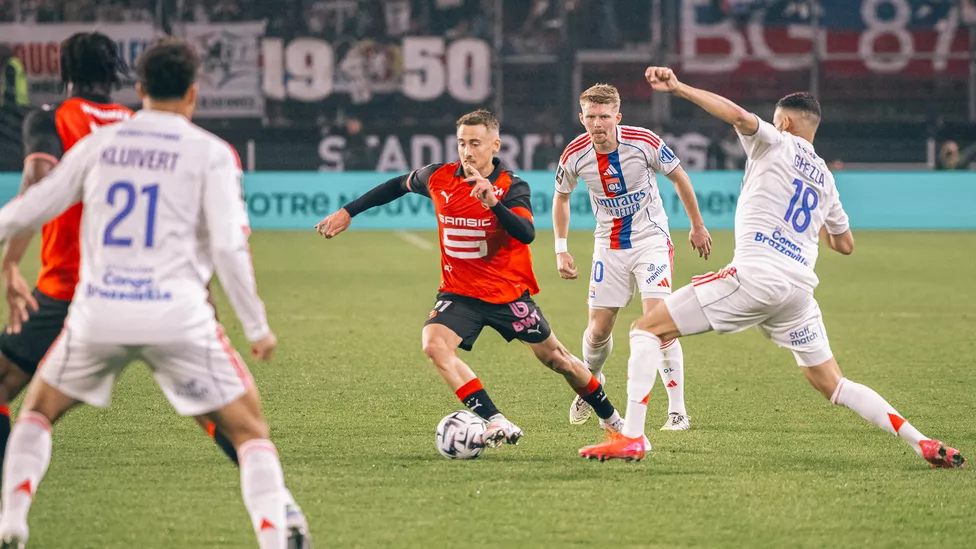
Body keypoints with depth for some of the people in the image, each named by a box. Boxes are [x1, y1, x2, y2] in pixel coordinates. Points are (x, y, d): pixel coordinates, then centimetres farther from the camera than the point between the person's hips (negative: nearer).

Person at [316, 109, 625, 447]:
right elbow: (398, 185, 14)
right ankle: (497, 424, -29)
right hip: (458, 292, 2)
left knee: (554, 358, 8)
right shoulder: (438, 178, -6)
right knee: (435, 345, -26)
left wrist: (493, 203, -48)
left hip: (509, 292, -2)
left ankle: (610, 417, 34)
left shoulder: (512, 186, -16)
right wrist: (348, 212, 15)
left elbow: (526, 234, -33)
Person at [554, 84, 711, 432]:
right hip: (608, 246, 3)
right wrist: (561, 249, 5)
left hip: (651, 240, -3)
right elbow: (561, 198, 9)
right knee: (598, 329, 4)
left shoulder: (645, 143, -19)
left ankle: (677, 411, -12)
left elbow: (680, 178, -2)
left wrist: (697, 227, 7)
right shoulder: (575, 155, -12)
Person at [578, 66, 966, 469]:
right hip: (800, 287, 7)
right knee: (832, 385, 17)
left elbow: (737, 114, -14)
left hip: (754, 275, -7)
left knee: (647, 329, 0)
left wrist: (678, 87, -13)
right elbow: (845, 244, 34)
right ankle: (924, 444, 7)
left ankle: (631, 437, -13)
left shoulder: (776, 144, 7)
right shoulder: (825, 179, 23)